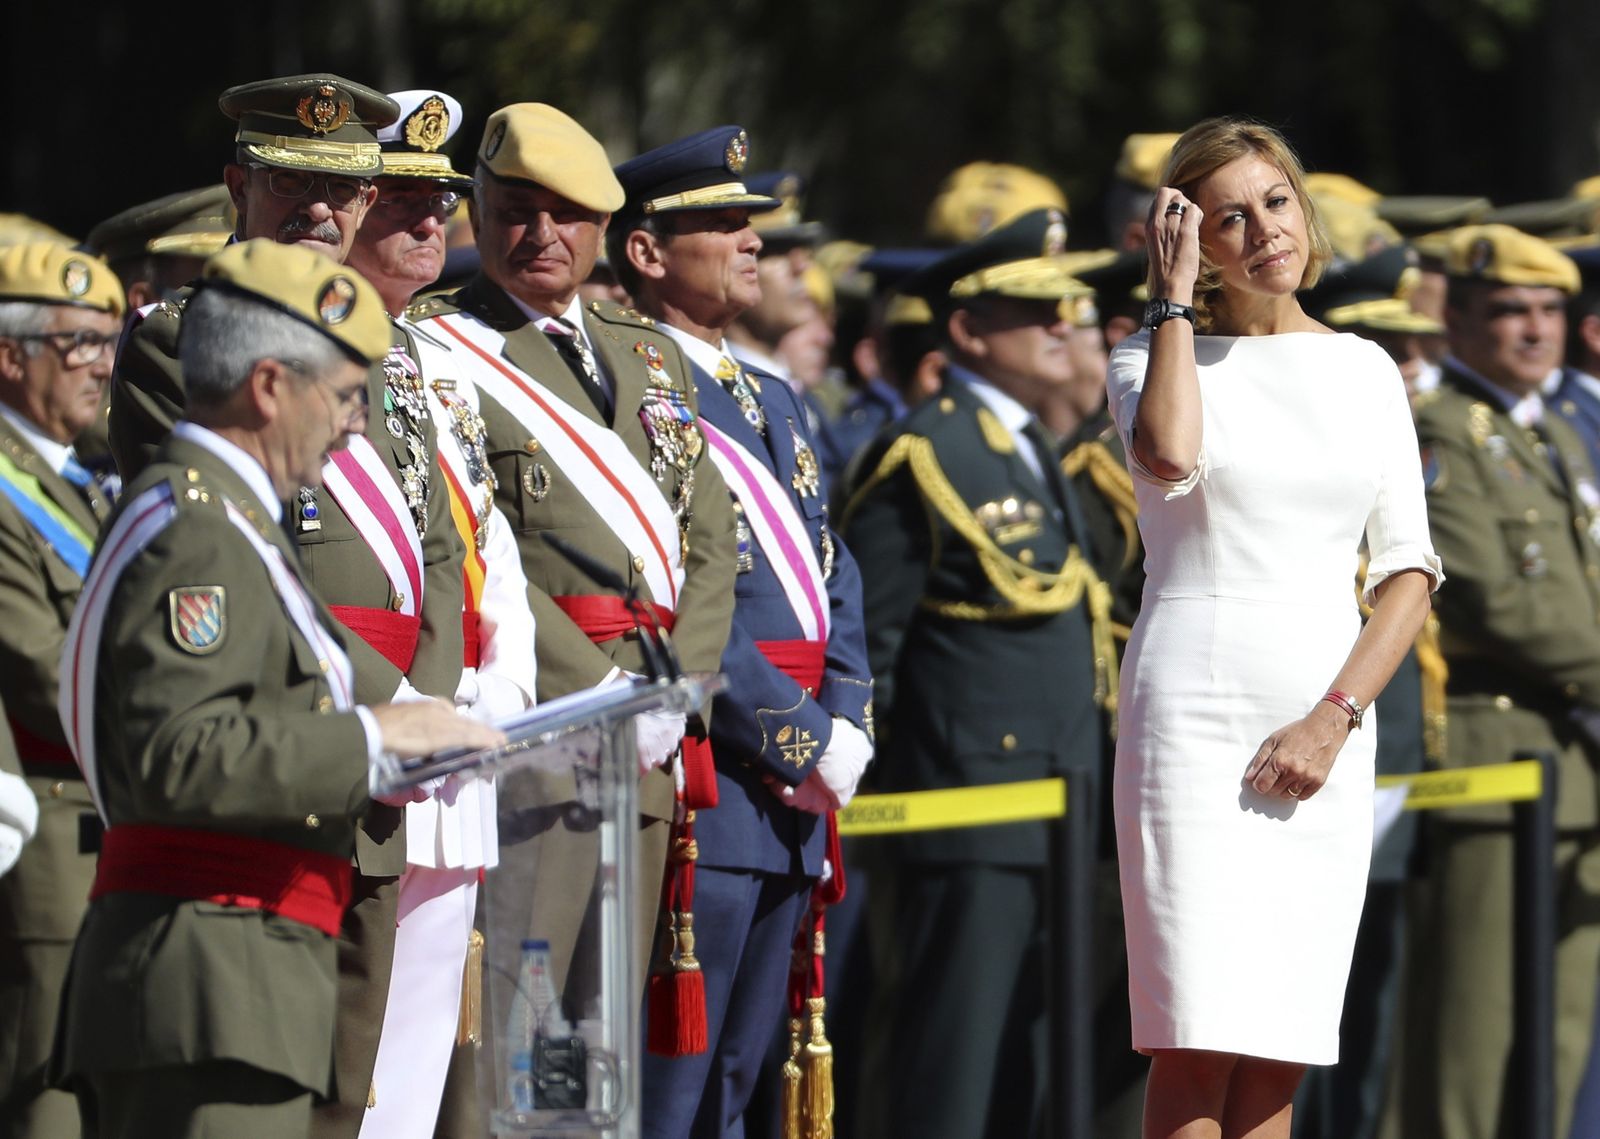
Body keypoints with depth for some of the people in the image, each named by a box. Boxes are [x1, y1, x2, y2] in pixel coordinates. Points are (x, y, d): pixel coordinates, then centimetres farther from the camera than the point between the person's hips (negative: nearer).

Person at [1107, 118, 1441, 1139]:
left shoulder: (1364, 369, 13)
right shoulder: (1159, 355, 4)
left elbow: (1410, 573, 8)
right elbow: (1171, 455, -20)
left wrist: (1335, 716, -6)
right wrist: (1176, 295, -8)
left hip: (1325, 726, 3)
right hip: (1193, 709, -3)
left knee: (1280, 1051, 1)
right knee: (1199, 1043, -12)